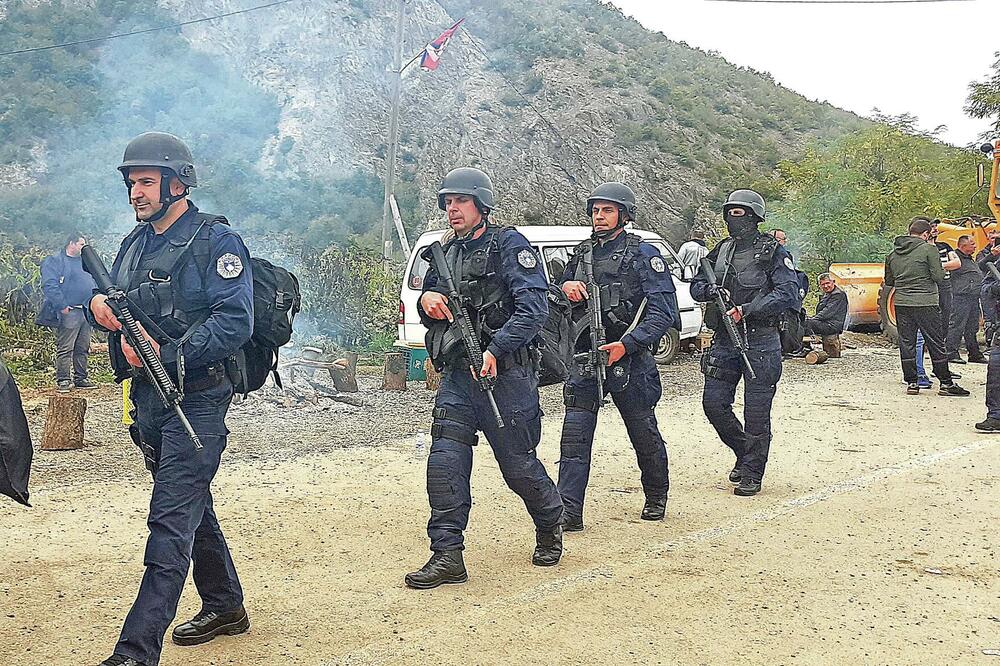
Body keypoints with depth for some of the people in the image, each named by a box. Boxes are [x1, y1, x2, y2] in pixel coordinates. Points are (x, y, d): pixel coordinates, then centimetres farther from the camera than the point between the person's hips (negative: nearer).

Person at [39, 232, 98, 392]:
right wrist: (63, 306, -18)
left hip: (86, 312, 7)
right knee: (65, 348, -8)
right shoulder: (54, 261, -1)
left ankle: (81, 378, 15)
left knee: (83, 348, 9)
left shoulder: (84, 262, 23)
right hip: (68, 313, -7)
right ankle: (63, 380, -6)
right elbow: (49, 286, -13)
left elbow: (93, 284, 28)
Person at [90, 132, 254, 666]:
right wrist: (98, 303, -5)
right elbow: (116, 302, 20)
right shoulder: (134, 244, 14)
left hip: (196, 399, -8)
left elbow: (235, 322, -18)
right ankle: (225, 608, 35)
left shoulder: (216, 241, -10)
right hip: (148, 400, 8)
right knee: (193, 507, 19)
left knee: (170, 522, -11)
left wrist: (166, 353, -23)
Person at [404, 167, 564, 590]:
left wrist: (495, 350, -27)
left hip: (505, 372, -6)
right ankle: (447, 555, -4)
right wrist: (427, 300, 0)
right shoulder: (447, 254, 16)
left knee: (517, 463, 4)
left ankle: (550, 525, 32)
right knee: (445, 460, -7)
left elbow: (534, 307, -17)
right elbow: (431, 315, 25)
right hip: (458, 373, 6)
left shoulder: (509, 245, -5)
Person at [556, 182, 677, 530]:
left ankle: (657, 496, 33)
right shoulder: (582, 254, 13)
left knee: (644, 433, 11)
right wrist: (566, 289, -3)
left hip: (628, 358, -4)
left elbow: (663, 312, -12)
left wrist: (626, 345, -22)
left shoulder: (643, 255, -4)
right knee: (574, 434, -6)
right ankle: (568, 511, -6)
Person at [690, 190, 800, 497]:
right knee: (713, 403, 4)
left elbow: (787, 293, -16)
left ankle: (752, 474, 11)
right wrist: (709, 290, -7)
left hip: (760, 341, -6)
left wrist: (746, 310, -23)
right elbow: (695, 285, 17)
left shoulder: (772, 252, -6)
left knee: (756, 412, -1)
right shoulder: (720, 251, 12)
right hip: (724, 339, 6)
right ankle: (744, 452, 26)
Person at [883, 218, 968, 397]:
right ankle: (946, 383, 8)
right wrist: (943, 270, 11)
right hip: (925, 303, -5)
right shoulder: (928, 249, -7)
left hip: (901, 303, 5)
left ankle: (911, 383, 9)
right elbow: (938, 277, -10)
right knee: (936, 344, 3)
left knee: (906, 344, 9)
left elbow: (889, 281, 15)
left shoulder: (894, 253, 9)